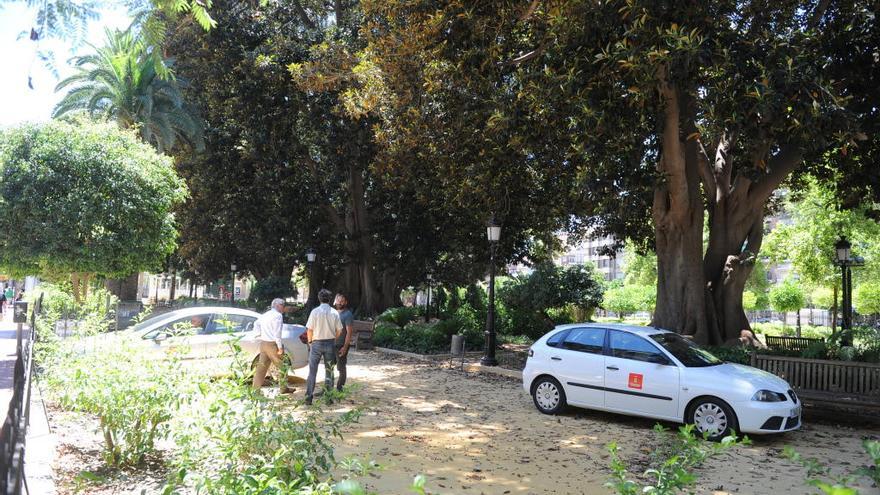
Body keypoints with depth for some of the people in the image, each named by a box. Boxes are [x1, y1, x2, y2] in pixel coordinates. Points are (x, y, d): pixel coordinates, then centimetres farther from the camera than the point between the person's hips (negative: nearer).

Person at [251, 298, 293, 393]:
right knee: (282, 367, 5)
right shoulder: (277, 315, -13)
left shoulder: (265, 315, 14)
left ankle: (255, 388, 10)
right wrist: (280, 347, -18)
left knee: (261, 367, 10)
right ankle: (284, 388, 12)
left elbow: (256, 323, 28)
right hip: (272, 344, -8)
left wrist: (259, 336, 27)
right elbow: (277, 333, -19)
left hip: (263, 344, 8)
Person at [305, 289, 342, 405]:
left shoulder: (315, 311, -10)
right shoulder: (334, 313, -4)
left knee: (312, 371, 6)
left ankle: (309, 397, 3)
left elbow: (309, 330, -8)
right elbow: (339, 331, 0)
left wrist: (310, 341, 9)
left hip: (317, 343, -2)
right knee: (329, 370, 13)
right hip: (330, 343, 2)